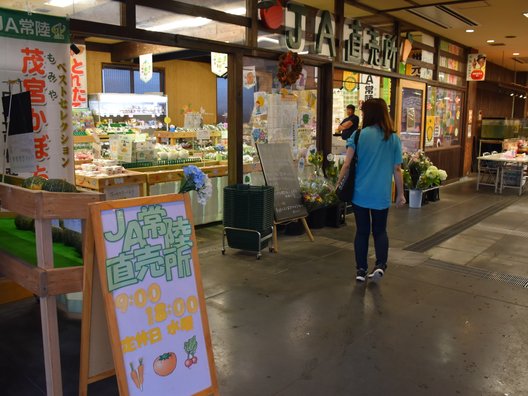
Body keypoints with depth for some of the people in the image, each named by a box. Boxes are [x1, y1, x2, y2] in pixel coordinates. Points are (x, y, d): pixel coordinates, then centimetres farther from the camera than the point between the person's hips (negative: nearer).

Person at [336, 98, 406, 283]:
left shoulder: (358, 135, -6)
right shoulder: (394, 138, 0)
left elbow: (347, 164, -9)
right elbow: (397, 169, 2)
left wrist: (338, 184, 1)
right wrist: (400, 194, 11)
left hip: (360, 192, -1)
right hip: (382, 194, 1)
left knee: (362, 231, 11)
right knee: (380, 230, 17)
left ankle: (361, 270, 16)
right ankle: (380, 265, -1)